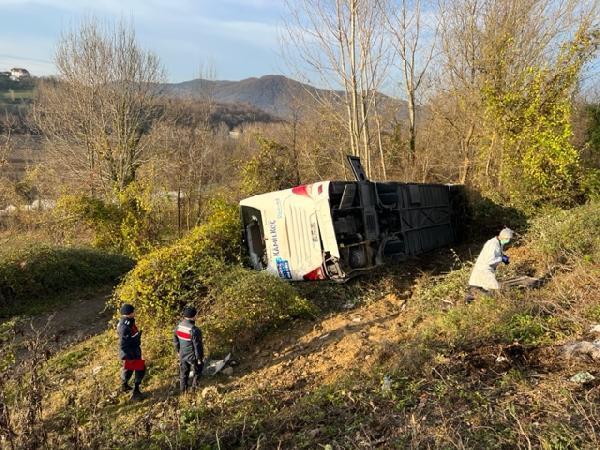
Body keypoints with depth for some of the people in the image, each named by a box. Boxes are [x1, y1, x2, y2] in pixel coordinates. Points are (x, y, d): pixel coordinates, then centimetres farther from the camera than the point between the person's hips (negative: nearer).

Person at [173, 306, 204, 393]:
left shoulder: (178, 326, -10)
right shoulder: (194, 330, -31)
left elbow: (175, 341, 4)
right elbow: (197, 346, -23)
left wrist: (178, 351, 19)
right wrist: (199, 358, -11)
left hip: (182, 355, 6)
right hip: (192, 356, -6)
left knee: (183, 373, 21)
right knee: (197, 372, 21)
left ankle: (183, 389, 35)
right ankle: (194, 388, 31)